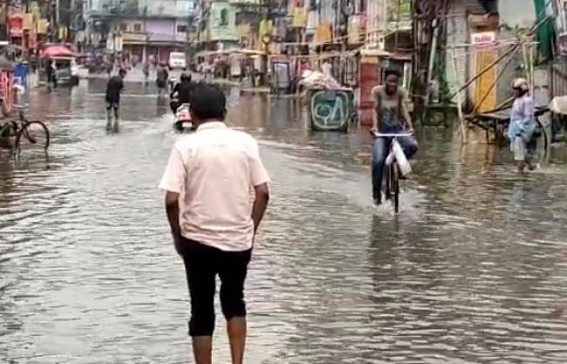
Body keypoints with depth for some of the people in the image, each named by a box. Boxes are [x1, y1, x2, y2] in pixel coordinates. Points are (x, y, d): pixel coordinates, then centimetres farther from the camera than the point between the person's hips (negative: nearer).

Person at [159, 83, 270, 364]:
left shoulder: (186, 146, -9)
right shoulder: (246, 142, -2)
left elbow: (172, 200, -14)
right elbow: (262, 193, -2)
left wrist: (178, 236, 1)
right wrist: (251, 230, 10)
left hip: (199, 241, -2)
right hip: (239, 240, 2)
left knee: (202, 312, 10)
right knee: (234, 302, 23)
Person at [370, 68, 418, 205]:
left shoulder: (401, 92, -2)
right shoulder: (377, 91, -6)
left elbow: (405, 110, -10)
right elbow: (375, 110, -13)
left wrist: (410, 126, -25)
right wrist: (374, 126, -29)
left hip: (397, 128, 2)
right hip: (382, 130, -2)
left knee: (412, 145, -28)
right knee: (378, 160, -18)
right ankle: (376, 193, -3)